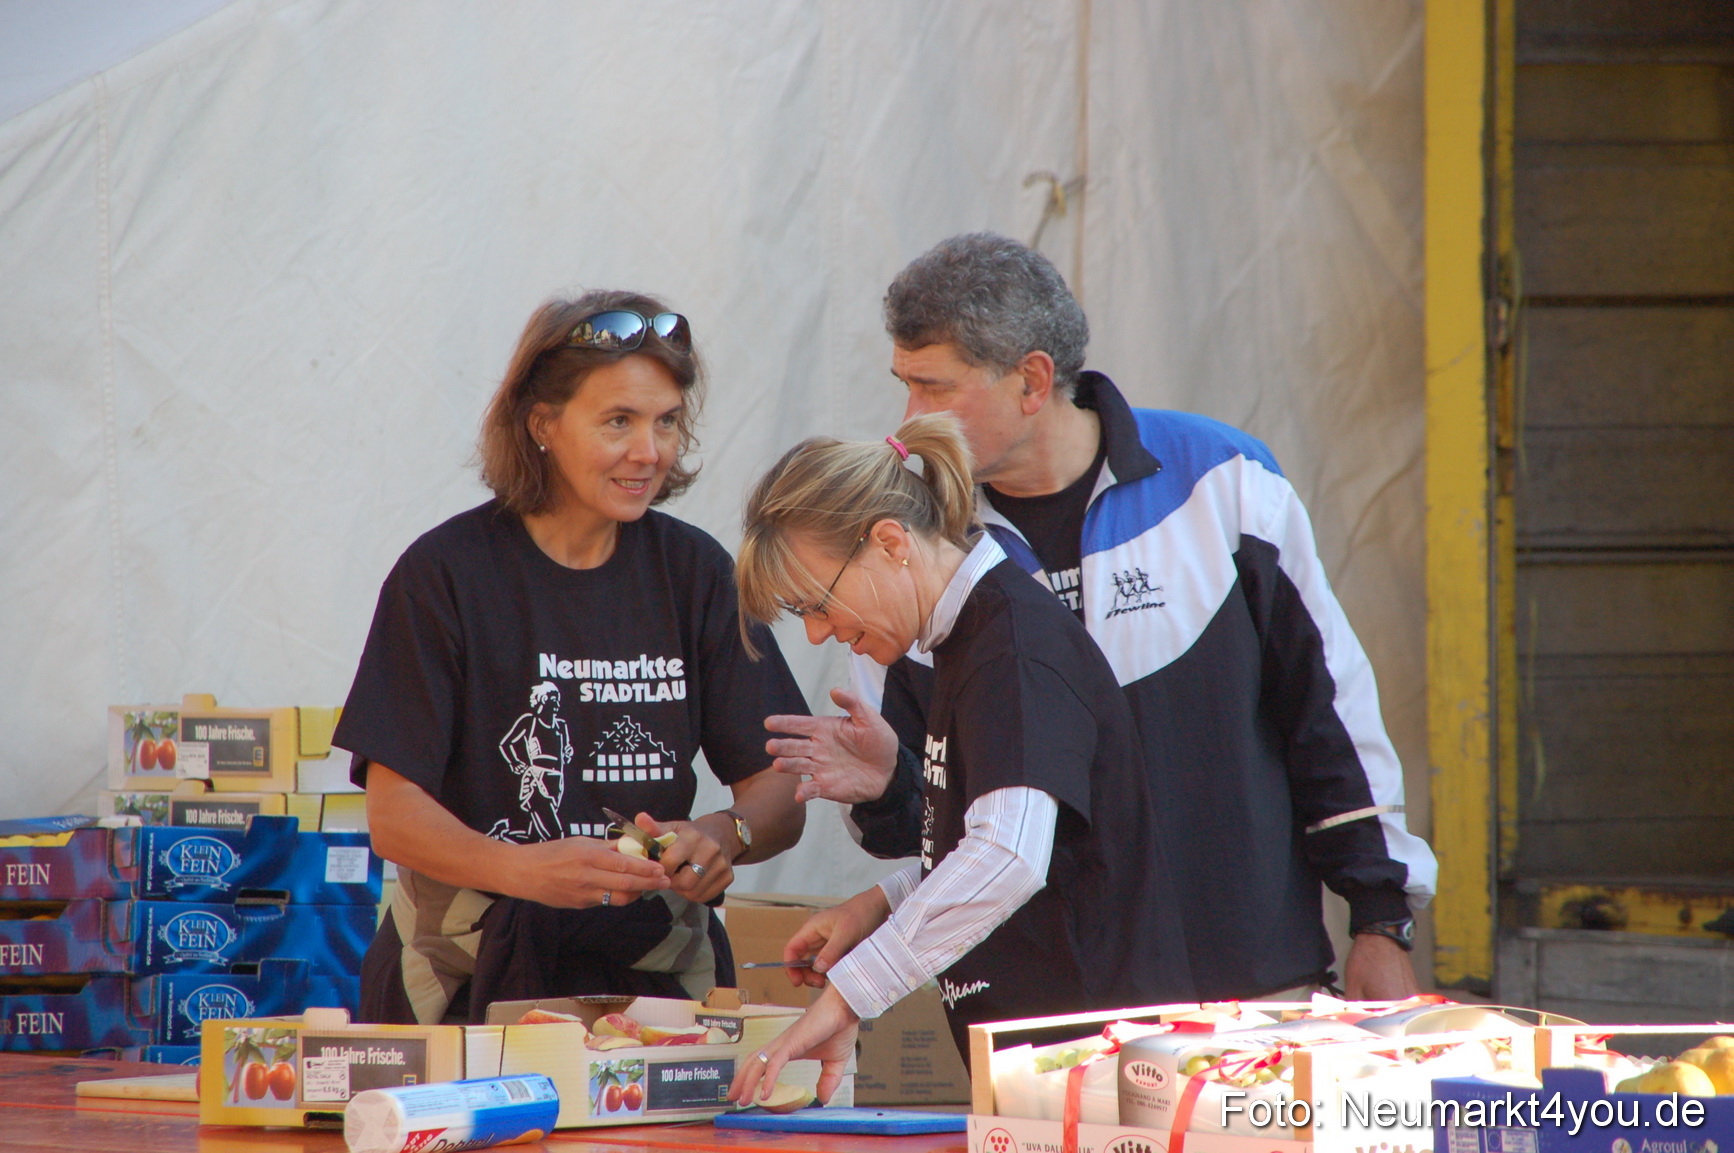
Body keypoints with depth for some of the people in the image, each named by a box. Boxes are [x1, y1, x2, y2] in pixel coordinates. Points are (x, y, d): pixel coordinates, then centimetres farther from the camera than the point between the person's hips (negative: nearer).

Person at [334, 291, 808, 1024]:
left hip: (652, 970, 3)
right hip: (472, 979, -3)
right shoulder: (446, 574, -2)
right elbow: (394, 817, -7)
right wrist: (528, 870, -26)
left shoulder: (692, 571, 9)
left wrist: (723, 836, -16)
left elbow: (780, 795, 8)